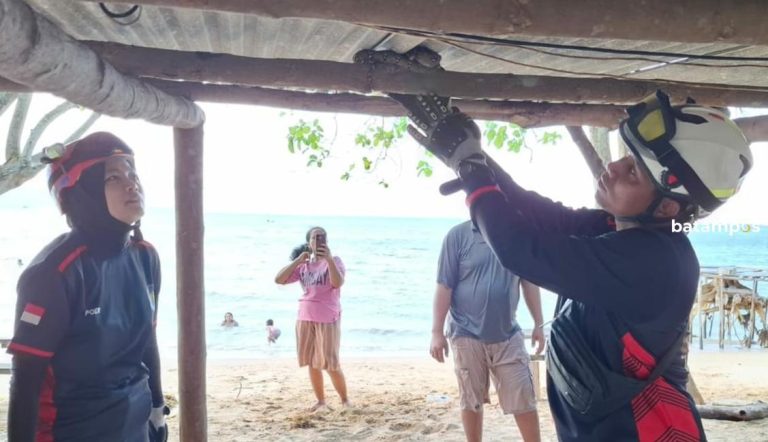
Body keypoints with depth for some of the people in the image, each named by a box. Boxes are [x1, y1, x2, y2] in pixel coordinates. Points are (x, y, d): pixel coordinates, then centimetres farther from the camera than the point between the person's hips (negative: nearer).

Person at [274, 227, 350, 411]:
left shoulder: (334, 261, -4)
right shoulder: (303, 266, 8)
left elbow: (338, 283, -22)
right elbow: (279, 280, 0)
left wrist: (329, 259, -30)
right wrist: (297, 260, -7)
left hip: (328, 319, -5)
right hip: (305, 319, 5)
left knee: (331, 364, -4)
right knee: (312, 363, 9)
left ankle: (345, 400, 14)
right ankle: (321, 401, 22)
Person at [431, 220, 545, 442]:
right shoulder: (458, 235, -7)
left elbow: (529, 282, 9)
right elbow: (444, 286, -7)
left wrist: (539, 324, 7)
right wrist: (437, 332, -9)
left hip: (508, 334, 2)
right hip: (467, 335, -2)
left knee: (524, 400, 6)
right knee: (471, 401, 12)